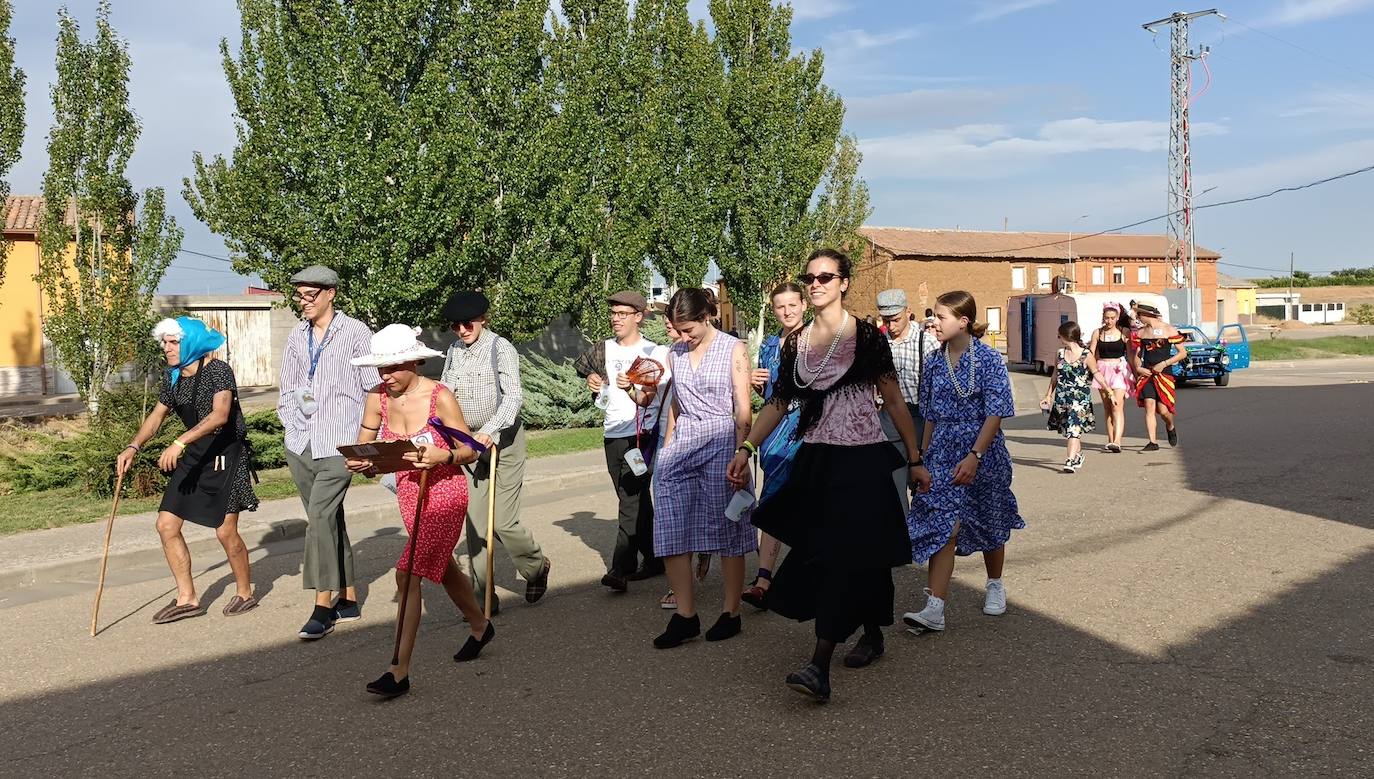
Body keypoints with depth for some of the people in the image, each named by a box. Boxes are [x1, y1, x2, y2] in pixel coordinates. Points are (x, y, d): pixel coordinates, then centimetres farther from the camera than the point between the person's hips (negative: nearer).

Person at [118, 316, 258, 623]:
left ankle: (245, 593, 16)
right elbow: (157, 415, 19)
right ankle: (187, 598, 13)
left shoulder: (218, 370, -16)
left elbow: (220, 414, -30)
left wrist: (180, 442, -38)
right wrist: (133, 447, 4)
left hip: (225, 456, -8)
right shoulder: (173, 378, 8)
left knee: (226, 531, -6)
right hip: (193, 457, 8)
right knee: (166, 524, 3)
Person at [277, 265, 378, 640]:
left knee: (320, 516, -16)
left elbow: (373, 389, -3)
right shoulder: (296, 337, 12)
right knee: (330, 520, 11)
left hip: (338, 443, -6)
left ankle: (323, 606, -11)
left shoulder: (355, 333, -4)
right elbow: (287, 389, 19)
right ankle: (348, 600, 20)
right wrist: (291, 420, 5)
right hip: (300, 444, 6)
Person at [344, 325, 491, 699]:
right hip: (408, 493, 7)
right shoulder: (378, 398, -5)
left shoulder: (439, 397, -19)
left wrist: (441, 456, -33)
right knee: (441, 567, 22)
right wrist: (360, 463, -18)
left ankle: (400, 671, -10)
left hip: (444, 494, -7)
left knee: (408, 573, -16)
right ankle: (480, 627, 47)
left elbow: (470, 451, -13)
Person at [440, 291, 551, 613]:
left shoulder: (500, 348, -10)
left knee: (504, 522, -5)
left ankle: (537, 566, 25)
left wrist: (490, 430, -33)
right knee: (475, 523, 1)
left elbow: (513, 396, -19)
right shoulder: (455, 351, 9)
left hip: (503, 440, -5)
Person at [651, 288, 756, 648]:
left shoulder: (733, 349, 0)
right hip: (682, 443, 5)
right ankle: (685, 615, 5)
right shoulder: (676, 353, 13)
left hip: (721, 443, -4)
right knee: (671, 532, -3)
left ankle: (731, 612, 13)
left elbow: (743, 410, -3)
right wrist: (667, 447, 11)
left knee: (727, 531, 1)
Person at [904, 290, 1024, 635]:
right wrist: (923, 458, 10)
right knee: (943, 527, -9)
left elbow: (995, 413, -14)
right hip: (943, 453, 3)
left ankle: (995, 586, 40)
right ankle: (934, 609, -13)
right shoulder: (934, 363, 5)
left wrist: (974, 456, -22)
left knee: (990, 526, 15)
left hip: (983, 452, -3)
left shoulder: (989, 360, -9)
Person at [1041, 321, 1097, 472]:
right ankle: (1078, 454, 34)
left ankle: (1071, 460, -17)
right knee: (1067, 429, 13)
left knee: (1073, 428, -14)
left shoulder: (1086, 355, -7)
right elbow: (1055, 375, 17)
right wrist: (1048, 395, 20)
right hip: (1062, 397, 5)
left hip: (1080, 397, -5)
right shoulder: (1060, 354, 7)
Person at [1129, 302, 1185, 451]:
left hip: (1164, 373, -3)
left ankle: (1171, 427, 28)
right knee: (1149, 407, -8)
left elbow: (1183, 353, -2)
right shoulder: (1140, 332, 9)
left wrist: (1164, 363, -12)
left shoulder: (1169, 330, -3)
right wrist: (1137, 368, -4)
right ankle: (1153, 442, -6)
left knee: (1163, 409, -7)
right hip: (1146, 373, 3)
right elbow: (1136, 354, 16)